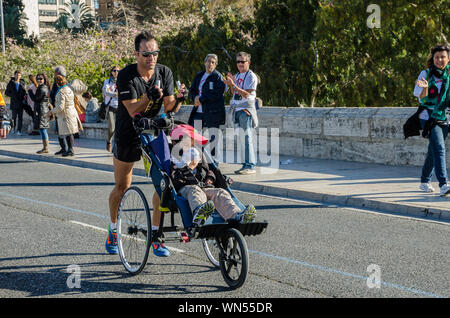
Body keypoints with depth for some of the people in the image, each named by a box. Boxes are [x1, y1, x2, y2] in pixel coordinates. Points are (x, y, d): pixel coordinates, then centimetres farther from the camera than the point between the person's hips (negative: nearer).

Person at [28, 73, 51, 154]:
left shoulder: (42, 88, -15)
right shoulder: (45, 88, 16)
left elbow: (34, 98, -13)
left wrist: (30, 90, -1)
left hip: (41, 111, -10)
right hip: (44, 110, 10)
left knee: (42, 129, -8)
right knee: (43, 130, 13)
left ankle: (45, 148, -7)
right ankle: (46, 147, 16)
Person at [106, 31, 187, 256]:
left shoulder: (164, 73, -7)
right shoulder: (126, 75, -18)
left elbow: (169, 108, -10)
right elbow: (132, 110, -26)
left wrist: (179, 99, -31)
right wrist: (150, 97, -43)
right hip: (127, 136, -2)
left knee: (163, 184, -10)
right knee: (122, 187, 9)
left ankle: (155, 234, 2)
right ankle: (113, 231, 31)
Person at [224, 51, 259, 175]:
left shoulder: (251, 76, -6)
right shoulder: (237, 75, 18)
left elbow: (246, 94, -15)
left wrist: (233, 85, -20)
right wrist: (231, 83, 6)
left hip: (246, 109, -8)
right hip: (237, 109, 8)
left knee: (246, 138, -12)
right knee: (243, 139, 7)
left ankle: (250, 166, -13)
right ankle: (246, 165, 10)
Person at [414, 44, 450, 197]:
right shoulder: (426, 74, -3)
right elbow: (420, 97, -7)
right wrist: (425, 88, -27)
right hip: (429, 117, -4)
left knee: (433, 151, 13)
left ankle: (425, 181, 29)